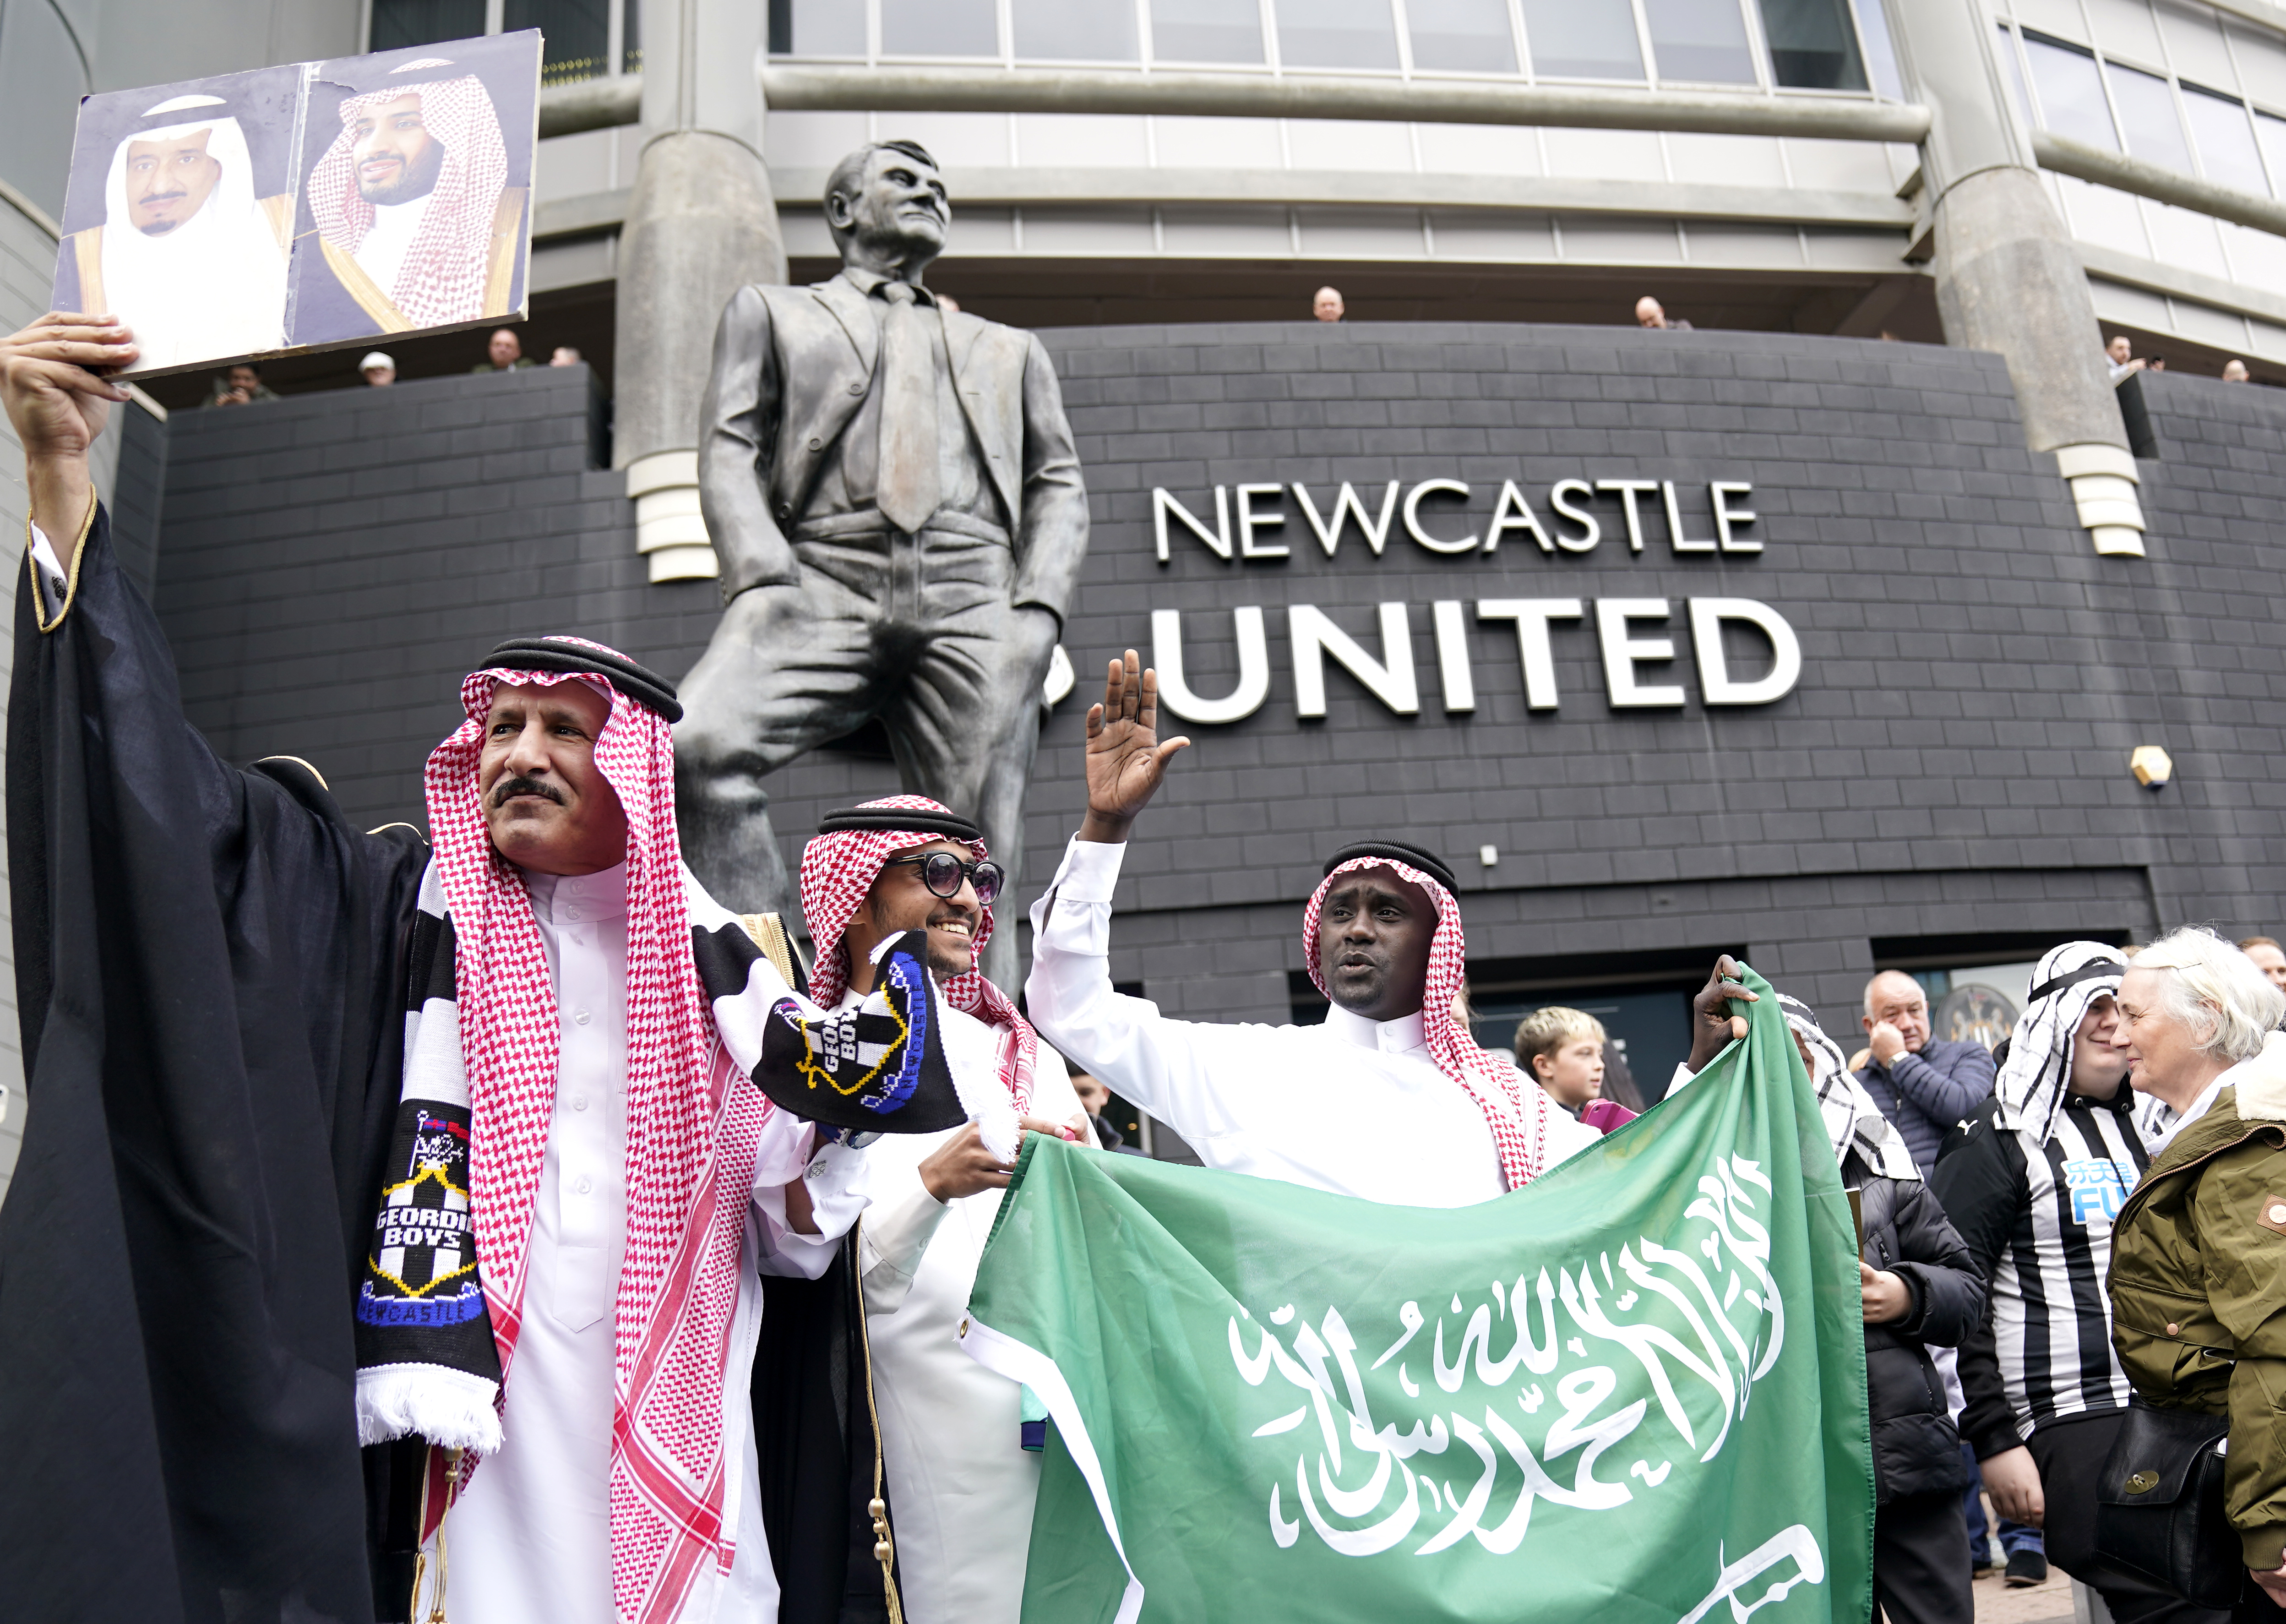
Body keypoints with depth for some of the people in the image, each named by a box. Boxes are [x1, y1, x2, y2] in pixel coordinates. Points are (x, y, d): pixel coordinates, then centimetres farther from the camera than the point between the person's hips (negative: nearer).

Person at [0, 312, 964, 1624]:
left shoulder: (720, 962, 6)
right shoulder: (406, 914, 3)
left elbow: (788, 1234, 13)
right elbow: (163, 793, -6)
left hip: (680, 1453, 2)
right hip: (481, 1437, -1)